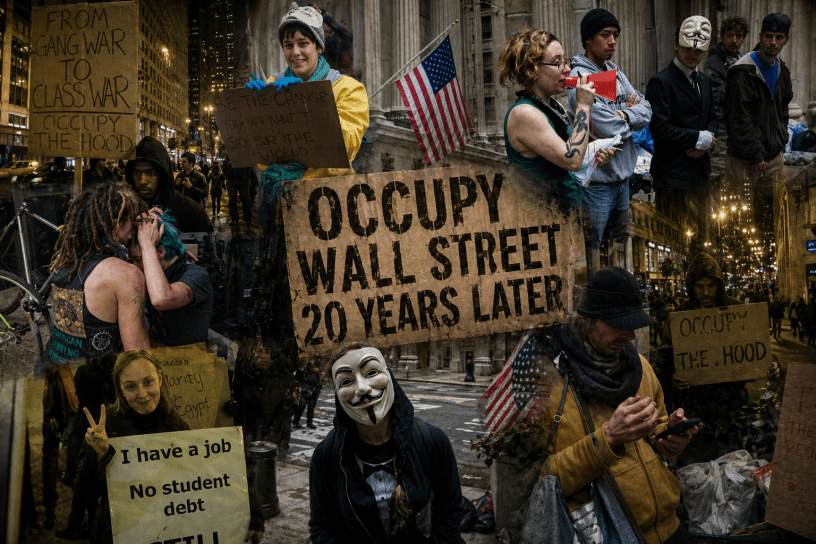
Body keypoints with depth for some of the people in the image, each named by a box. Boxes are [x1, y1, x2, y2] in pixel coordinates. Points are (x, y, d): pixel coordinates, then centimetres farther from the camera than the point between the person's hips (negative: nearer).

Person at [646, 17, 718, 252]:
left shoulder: (704, 81, 14)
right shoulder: (660, 82, -13)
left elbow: (712, 117, 19)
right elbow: (660, 129, -21)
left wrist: (708, 140, -4)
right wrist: (701, 138, -13)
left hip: (701, 170, 8)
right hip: (673, 173, -8)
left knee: (702, 230, 15)